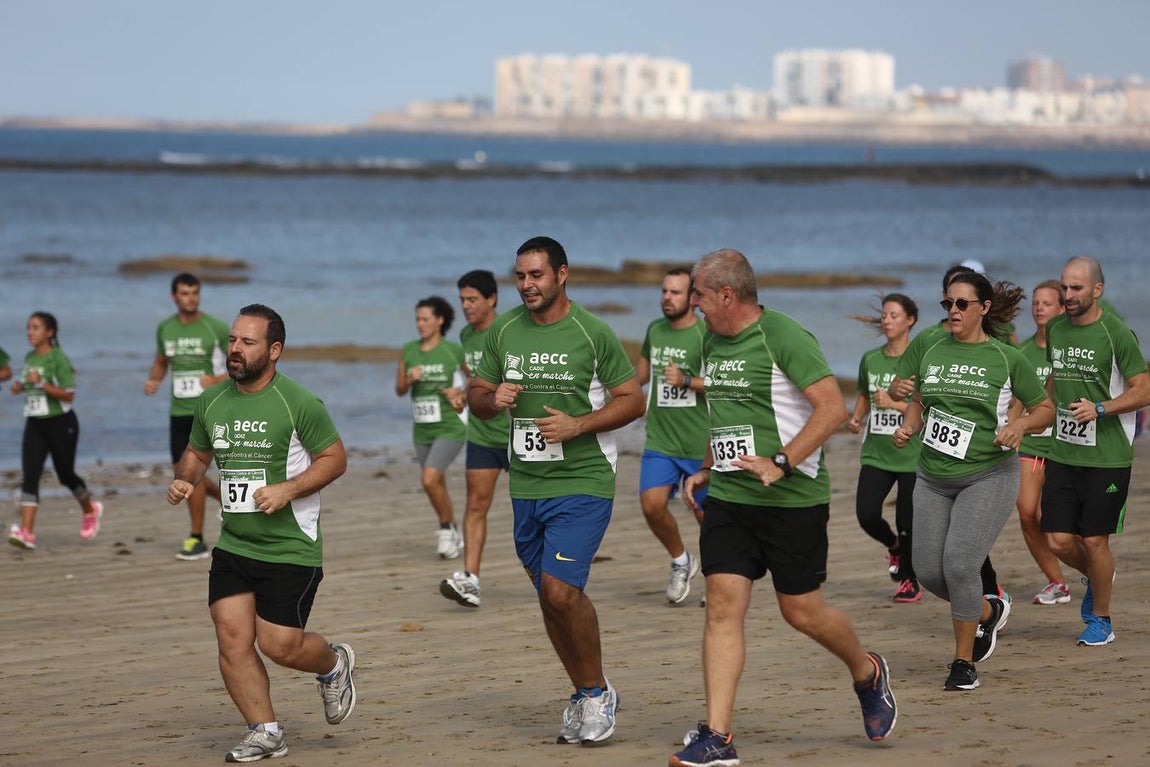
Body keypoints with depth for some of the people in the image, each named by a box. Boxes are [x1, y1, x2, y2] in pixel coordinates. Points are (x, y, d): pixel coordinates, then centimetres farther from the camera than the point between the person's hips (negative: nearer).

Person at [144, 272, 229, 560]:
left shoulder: (216, 328, -8)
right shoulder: (165, 329, 6)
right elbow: (161, 361, 22)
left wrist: (218, 380, -20)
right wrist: (153, 380, 1)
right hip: (179, 410, 6)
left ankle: (197, 538, -1)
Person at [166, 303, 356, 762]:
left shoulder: (297, 404, -10)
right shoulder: (211, 402, 7)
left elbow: (335, 459, -6)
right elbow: (197, 453, 22)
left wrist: (288, 489, -19)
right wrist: (184, 480, 0)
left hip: (291, 548, -5)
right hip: (232, 546, 5)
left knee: (279, 644, -6)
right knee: (232, 639, -4)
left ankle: (333, 665, 28)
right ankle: (265, 733, 9)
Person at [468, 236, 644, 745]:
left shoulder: (592, 333, -7)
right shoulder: (503, 331, 7)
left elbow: (632, 400, -4)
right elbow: (476, 395, 16)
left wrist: (577, 425, -17)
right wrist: (492, 400, -8)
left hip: (582, 480, -6)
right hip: (525, 485, 6)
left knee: (560, 589, -18)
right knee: (549, 595, 11)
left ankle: (596, 692, 1)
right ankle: (584, 695, 27)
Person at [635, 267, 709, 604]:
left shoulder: (707, 336, -11)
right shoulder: (655, 330, 9)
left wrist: (687, 381, -24)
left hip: (701, 446, -4)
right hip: (659, 441, 4)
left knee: (708, 515, 4)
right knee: (652, 505, -13)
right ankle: (681, 561, 13)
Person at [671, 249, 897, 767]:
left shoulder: (784, 337, -13)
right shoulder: (713, 343, 12)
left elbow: (832, 408, -19)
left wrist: (781, 463, -25)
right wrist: (706, 470, 17)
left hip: (793, 498, -7)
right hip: (727, 497, 7)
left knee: (802, 612, 3)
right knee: (722, 606, -5)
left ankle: (868, 674, 34)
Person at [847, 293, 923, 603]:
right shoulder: (870, 359, 8)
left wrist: (895, 403, -20)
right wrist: (857, 418, 5)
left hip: (912, 455, -4)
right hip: (876, 454, 4)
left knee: (907, 523, -2)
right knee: (866, 515, -11)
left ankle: (909, 580, 20)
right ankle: (894, 546, 23)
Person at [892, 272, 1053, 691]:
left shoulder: (1006, 358, -5)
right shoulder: (932, 352, 7)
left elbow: (1045, 409, 3)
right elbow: (919, 401, 21)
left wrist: (1020, 425, -18)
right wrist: (909, 427, 0)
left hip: (987, 477, -5)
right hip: (934, 478, 5)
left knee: (959, 562, -19)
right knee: (928, 570, 2)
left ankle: (963, 662, -3)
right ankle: (987, 611, 33)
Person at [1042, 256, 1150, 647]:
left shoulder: (1116, 334, -11)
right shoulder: (1055, 329, 7)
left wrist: (1100, 409, -22)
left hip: (1108, 457, -5)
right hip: (1062, 453, 5)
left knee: (1094, 540, -1)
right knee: (1058, 540, 1)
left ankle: (1101, 620, 18)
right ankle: (1095, 577, 33)